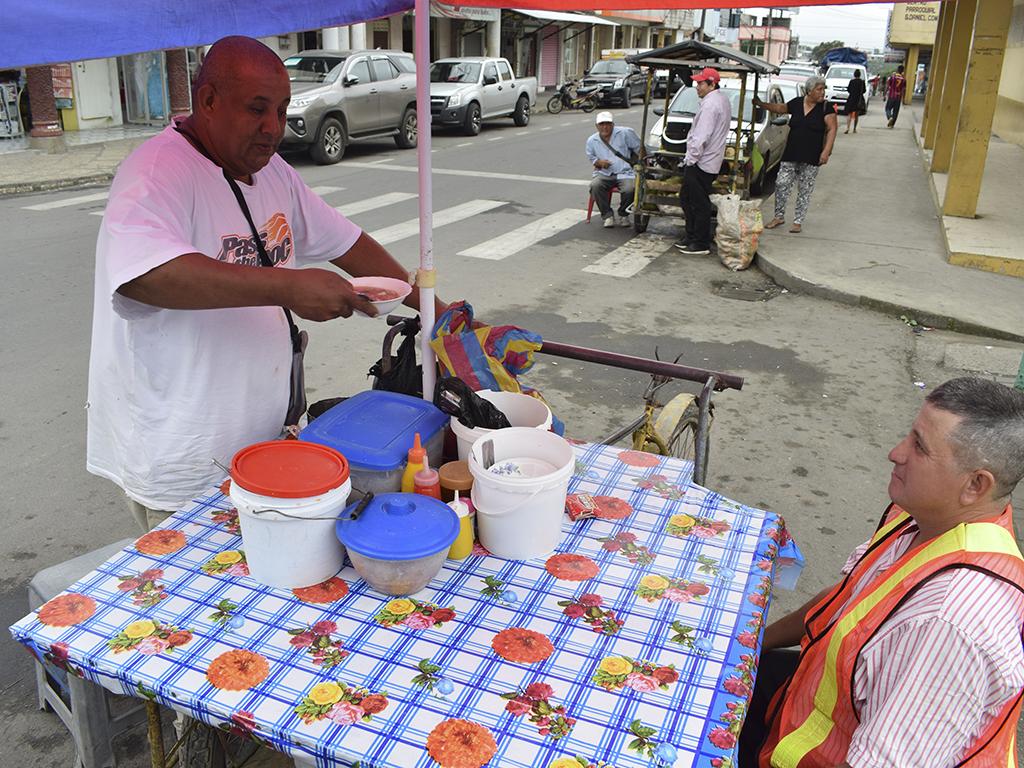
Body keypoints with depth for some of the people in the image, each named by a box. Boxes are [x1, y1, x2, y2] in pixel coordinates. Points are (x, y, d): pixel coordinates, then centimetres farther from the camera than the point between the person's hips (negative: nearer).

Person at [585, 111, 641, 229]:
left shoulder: (625, 133, 0)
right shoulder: (592, 140, 8)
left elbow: (639, 148, 8)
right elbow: (590, 157, 21)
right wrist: (598, 162, -1)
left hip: (625, 172, -2)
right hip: (603, 174, 2)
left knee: (629, 189, -32)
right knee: (595, 186, -31)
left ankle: (623, 214, 0)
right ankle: (608, 215, -13)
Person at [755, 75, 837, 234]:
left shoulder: (826, 108, -4)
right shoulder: (796, 103, 5)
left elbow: (832, 130, -8)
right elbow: (779, 108, 20)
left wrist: (826, 151, -18)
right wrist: (761, 104, 11)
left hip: (811, 158, -3)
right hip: (791, 155, 3)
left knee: (805, 191, 4)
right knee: (781, 185, 0)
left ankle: (798, 221, 14)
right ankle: (779, 216, 17)